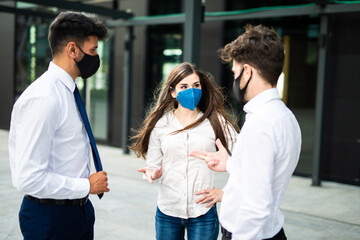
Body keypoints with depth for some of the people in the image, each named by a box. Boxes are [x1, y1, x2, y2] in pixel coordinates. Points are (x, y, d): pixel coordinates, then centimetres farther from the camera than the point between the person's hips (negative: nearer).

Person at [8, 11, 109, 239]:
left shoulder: (68, 91, 7)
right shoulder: (42, 99, -23)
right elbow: (28, 178, -26)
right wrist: (86, 186, -17)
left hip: (79, 208, 9)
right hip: (51, 219, -8)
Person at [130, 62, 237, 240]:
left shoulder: (215, 122, -2)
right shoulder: (160, 124, 3)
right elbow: (153, 165, 7)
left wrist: (225, 192, -6)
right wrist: (152, 174, -14)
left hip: (203, 213, -1)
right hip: (167, 212, 2)